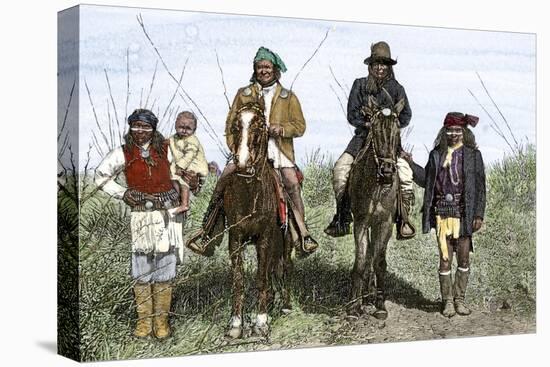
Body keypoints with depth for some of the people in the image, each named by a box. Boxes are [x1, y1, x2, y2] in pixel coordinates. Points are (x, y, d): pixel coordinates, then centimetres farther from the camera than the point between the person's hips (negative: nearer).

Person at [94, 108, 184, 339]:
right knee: (141, 267, 2)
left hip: (168, 214, 0)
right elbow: (101, 176, 9)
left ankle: (161, 318, 9)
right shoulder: (123, 154, 0)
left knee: (165, 267, 1)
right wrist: (122, 193, -1)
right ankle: (144, 319, 11)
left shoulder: (166, 150, 2)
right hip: (140, 215, 0)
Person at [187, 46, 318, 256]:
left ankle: (303, 233, -13)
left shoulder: (288, 97, 12)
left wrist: (281, 128, -11)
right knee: (225, 177, -19)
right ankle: (206, 232, -12)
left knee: (292, 183, -20)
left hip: (279, 149, 0)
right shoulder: (244, 94, 14)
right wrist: (232, 143, -2)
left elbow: (300, 126, 8)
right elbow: (231, 122, 15)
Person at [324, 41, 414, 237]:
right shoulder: (360, 85, 6)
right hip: (364, 135, 1)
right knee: (340, 168, -19)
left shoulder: (397, 89, 6)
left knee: (404, 170, -22)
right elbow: (352, 115, 3)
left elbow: (406, 117, 5)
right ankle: (342, 218, -10)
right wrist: (367, 123, -13)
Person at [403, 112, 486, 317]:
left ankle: (459, 299, 20)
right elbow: (425, 180, 15)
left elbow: (480, 187, -1)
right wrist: (411, 163, 2)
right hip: (442, 212, 1)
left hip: (463, 212, -1)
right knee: (445, 259, 4)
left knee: (463, 258, 5)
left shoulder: (473, 155, 0)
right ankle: (447, 301, 15)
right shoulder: (436, 154, 7)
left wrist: (479, 215, -6)